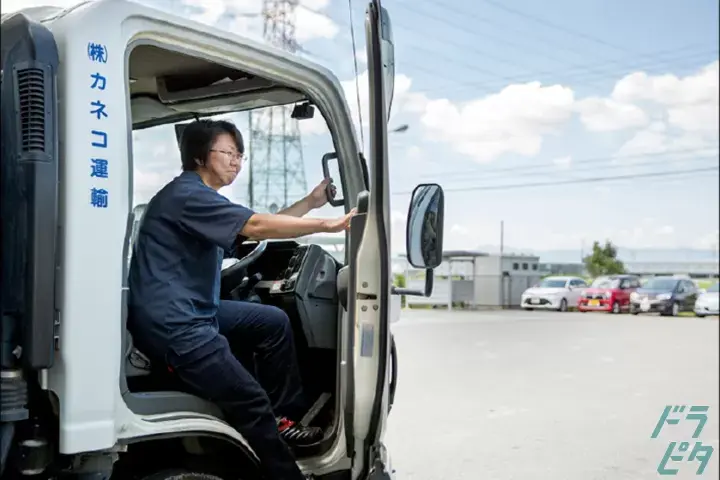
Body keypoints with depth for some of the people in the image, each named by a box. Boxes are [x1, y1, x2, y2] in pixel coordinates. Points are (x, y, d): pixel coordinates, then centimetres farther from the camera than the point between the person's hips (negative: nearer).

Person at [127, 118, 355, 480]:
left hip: (193, 310, 11)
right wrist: (328, 225, -24)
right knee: (251, 402, -12)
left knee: (274, 322, 14)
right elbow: (257, 226, -25)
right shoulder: (187, 194, -16)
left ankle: (282, 417, 19)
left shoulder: (201, 197, 18)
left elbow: (256, 229, 16)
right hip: (170, 324, -11)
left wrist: (310, 202, 9)